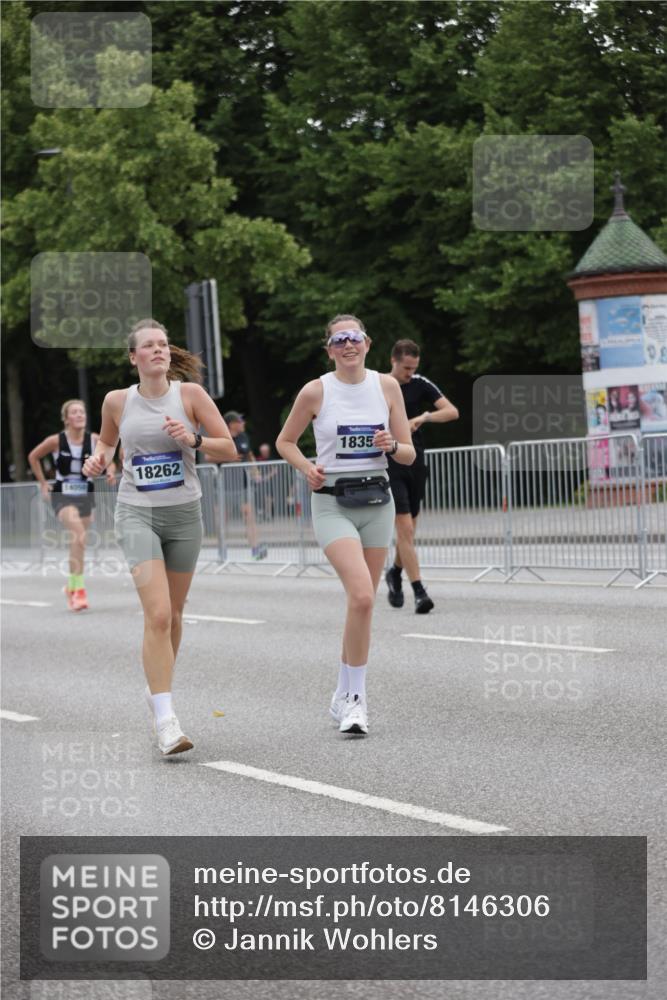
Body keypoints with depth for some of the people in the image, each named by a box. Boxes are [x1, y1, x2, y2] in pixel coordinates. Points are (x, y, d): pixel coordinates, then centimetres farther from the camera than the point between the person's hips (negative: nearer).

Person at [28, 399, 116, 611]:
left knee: (78, 540, 11)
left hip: (86, 497, 4)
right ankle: (79, 589, -26)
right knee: (78, 533, -27)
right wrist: (43, 483, 6)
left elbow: (109, 462, 11)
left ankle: (71, 587, 36)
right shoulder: (56, 441, -7)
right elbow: (33, 457, 9)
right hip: (62, 496, -3)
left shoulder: (94, 440, -3)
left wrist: (110, 472, -10)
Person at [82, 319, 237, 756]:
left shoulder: (190, 393, -3)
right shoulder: (117, 401, 1)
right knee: (157, 615, -16)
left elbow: (229, 449, -2)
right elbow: (107, 440, 22)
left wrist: (192, 439, -19)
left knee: (173, 615, 13)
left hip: (184, 512, 2)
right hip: (137, 512, -1)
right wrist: (98, 458, 0)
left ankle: (158, 690, 38)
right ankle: (165, 720, -18)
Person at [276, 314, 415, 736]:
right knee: (362, 595, -21)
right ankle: (357, 697, -13)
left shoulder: (387, 386, 4)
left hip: (377, 501, 4)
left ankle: (345, 696, 23)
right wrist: (307, 468, -10)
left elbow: (409, 454, 7)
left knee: (364, 600, 7)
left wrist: (391, 446, -15)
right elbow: (285, 441, 9)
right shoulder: (316, 391, -4)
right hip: (333, 503, -4)